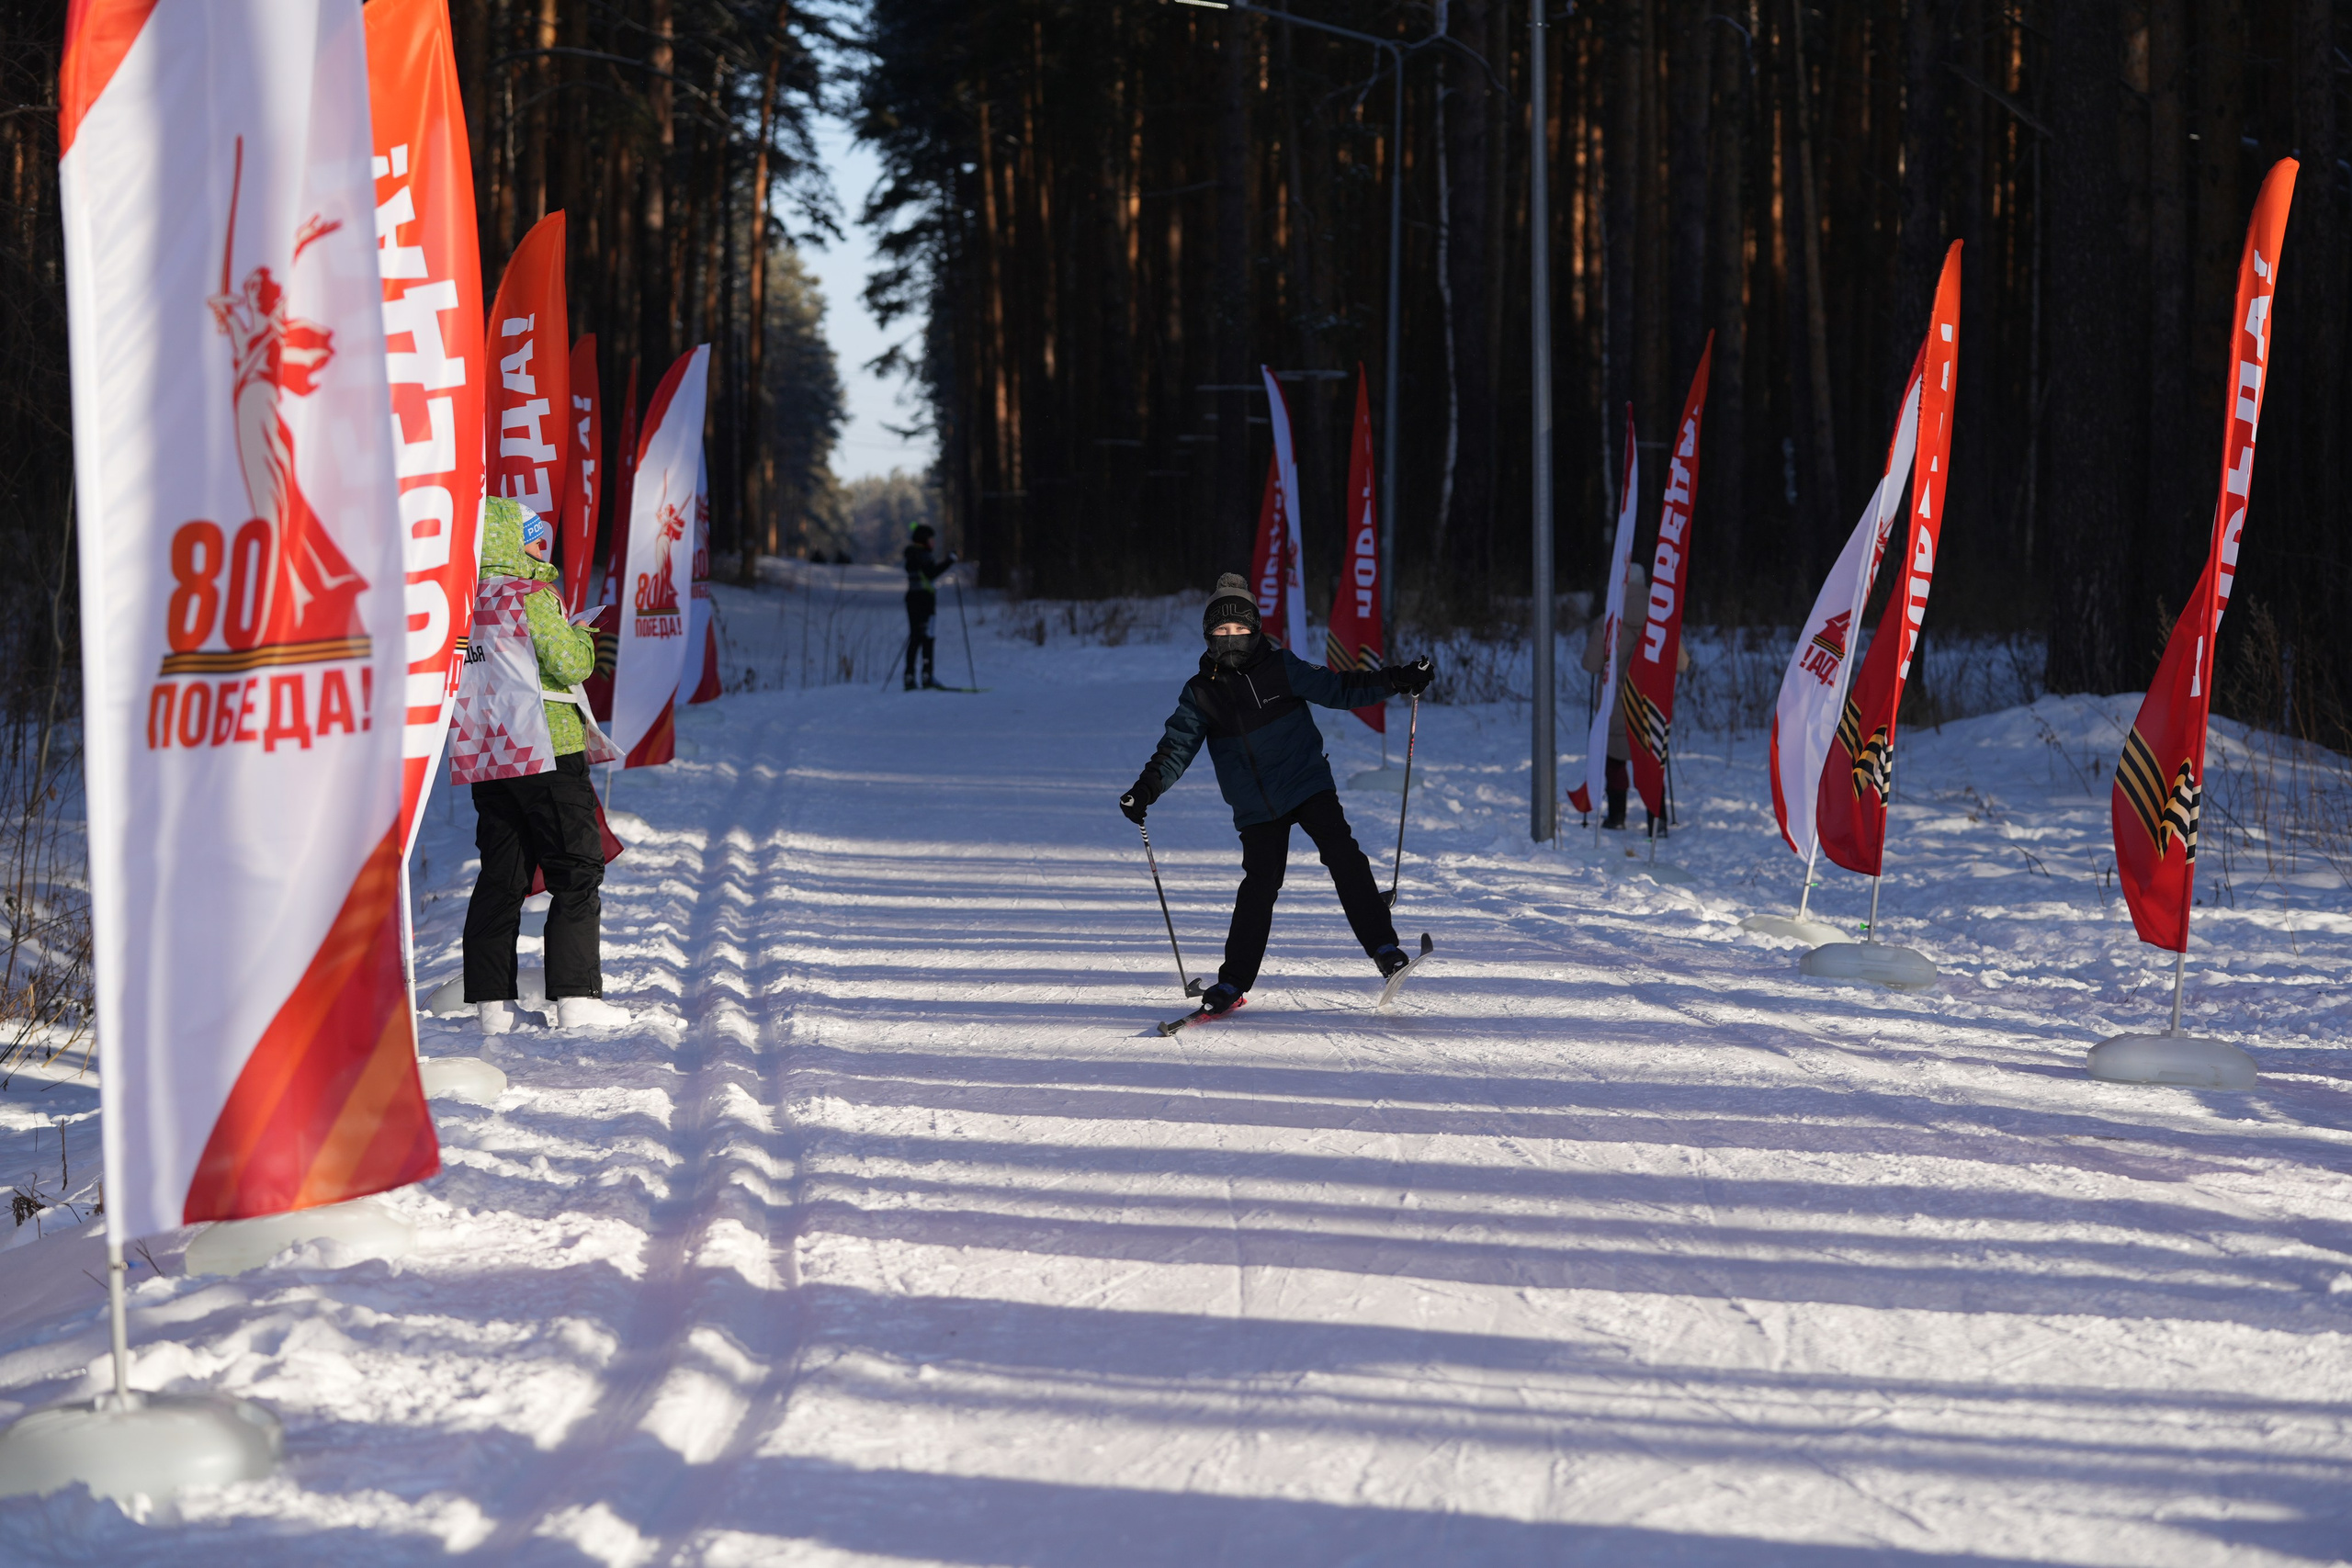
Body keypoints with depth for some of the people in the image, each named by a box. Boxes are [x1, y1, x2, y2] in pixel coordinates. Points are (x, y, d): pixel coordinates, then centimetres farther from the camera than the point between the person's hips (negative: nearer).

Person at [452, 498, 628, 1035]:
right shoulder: (531, 596, -11)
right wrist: (581, 635, 7)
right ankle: (577, 998, -8)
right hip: (546, 752, -7)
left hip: (483, 759, 7)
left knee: (500, 878, 10)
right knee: (577, 875, -1)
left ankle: (491, 1002, 7)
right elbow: (572, 665, -12)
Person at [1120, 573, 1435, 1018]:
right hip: (1256, 809, 1)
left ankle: (1383, 947, -16)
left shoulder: (1280, 668, -2)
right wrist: (1147, 789, -15)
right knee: (1259, 885, -4)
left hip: (1307, 783, -1)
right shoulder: (1201, 693, 2)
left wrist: (1394, 680, -7)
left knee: (1342, 855, -18)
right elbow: (1177, 747, 0)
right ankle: (1234, 980, 8)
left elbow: (1336, 688, 2)